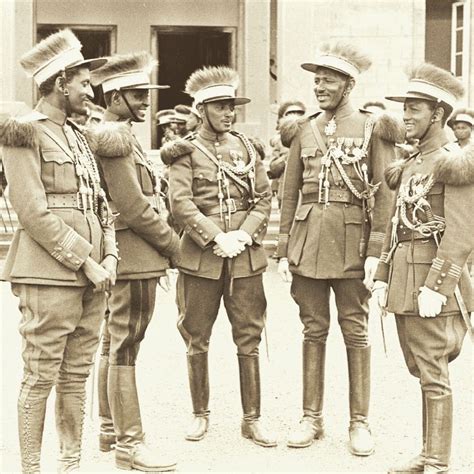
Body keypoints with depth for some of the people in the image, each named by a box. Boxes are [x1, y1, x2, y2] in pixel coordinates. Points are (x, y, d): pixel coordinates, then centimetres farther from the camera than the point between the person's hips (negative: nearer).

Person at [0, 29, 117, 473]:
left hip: (91, 276, 8)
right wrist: (86, 261, -13)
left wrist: (108, 258, 3)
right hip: (49, 274, -8)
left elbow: (100, 204, 18)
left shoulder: (77, 135, 18)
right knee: (41, 377, -2)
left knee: (76, 376, 11)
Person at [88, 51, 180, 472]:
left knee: (113, 345, 16)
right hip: (134, 258, -11)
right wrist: (173, 245, -8)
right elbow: (134, 208, -20)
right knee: (125, 350, -7)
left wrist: (161, 248, 15)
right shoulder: (115, 138, -16)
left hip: (130, 259, 11)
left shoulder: (120, 136, 17)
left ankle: (108, 428, 27)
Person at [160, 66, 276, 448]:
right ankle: (201, 415, 19)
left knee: (249, 339, 3)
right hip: (201, 256, -2)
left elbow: (264, 198, 8)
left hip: (246, 255, 2)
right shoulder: (186, 151, 1)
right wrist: (217, 238, -15)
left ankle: (252, 419, 10)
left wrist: (245, 234, -8)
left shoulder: (246, 147, 12)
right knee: (197, 340, 5)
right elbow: (181, 204, -8)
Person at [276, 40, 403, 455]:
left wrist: (376, 251, -11)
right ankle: (312, 418, 18)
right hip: (308, 244, 3)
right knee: (314, 331, 9)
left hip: (352, 245, -3)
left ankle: (360, 422, 12)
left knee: (355, 332, 4)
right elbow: (290, 195, 10)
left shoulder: (373, 129, 0)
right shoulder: (303, 132, 9)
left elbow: (383, 194, -4)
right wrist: (283, 250, 5)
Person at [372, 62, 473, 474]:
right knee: (423, 372, 15)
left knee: (433, 375, -4)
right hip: (404, 280, 9)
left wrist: (434, 285, -21)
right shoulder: (409, 165, 16)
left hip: (431, 281, -8)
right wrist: (384, 278, 14)